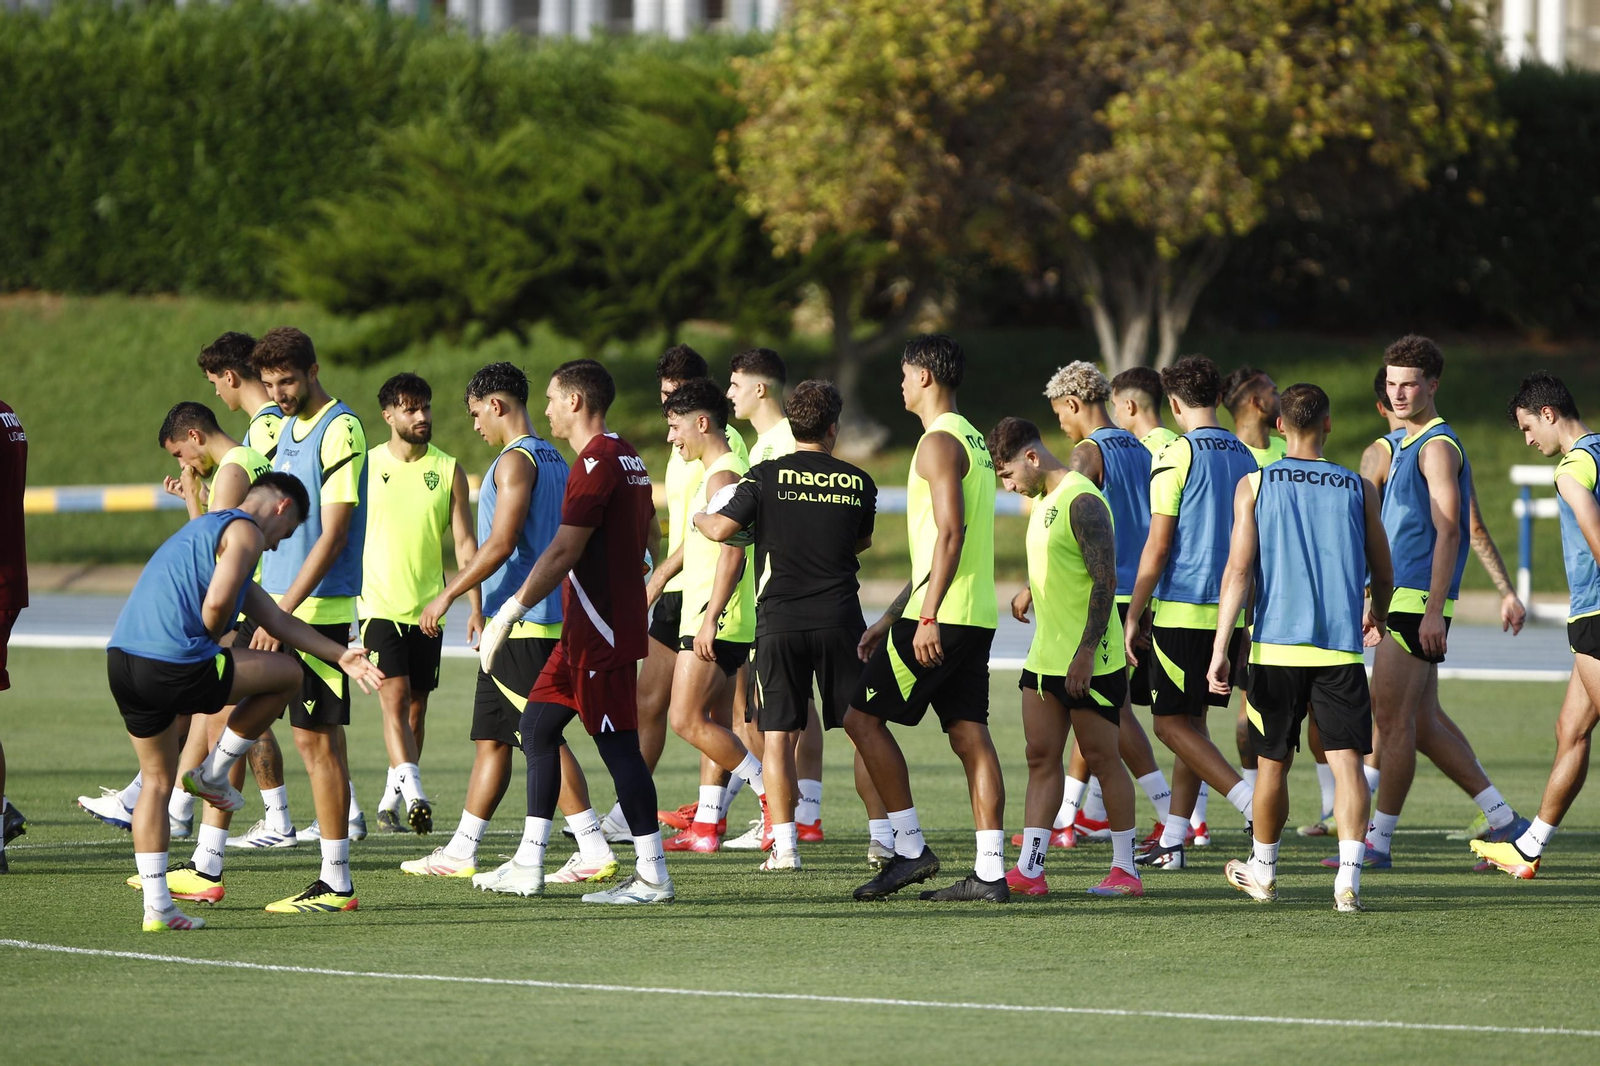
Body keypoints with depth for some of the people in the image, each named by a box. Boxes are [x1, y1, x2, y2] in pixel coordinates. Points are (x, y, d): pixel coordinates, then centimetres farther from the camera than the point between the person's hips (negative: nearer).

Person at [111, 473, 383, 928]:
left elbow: (279, 621, 32)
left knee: (157, 779, 20)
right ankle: (213, 772, 15)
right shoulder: (245, 532, 2)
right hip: (175, 666, -9)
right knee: (287, 673, 11)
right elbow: (217, 603, -15)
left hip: (121, 663, 9)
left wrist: (342, 656, 30)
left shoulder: (207, 527, 32)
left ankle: (157, 906, 16)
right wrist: (204, 646, 5)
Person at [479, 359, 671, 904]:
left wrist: (510, 613, -17)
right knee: (537, 724, 13)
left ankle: (652, 875, -6)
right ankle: (530, 864, 14)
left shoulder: (596, 462, -17)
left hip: (601, 635, -10)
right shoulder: (628, 459, 14)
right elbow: (648, 534, 24)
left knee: (618, 745, -8)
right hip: (581, 632, 10)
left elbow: (564, 552, -21)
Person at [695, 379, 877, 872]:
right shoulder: (858, 483, 3)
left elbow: (720, 530, -5)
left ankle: (784, 844, -4)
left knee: (778, 733, 2)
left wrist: (699, 517, 18)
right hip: (839, 618, 1)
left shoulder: (767, 476, -4)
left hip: (779, 620, -1)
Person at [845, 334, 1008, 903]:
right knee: (969, 734, 5)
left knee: (862, 715, -2)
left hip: (941, 617, -9)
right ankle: (991, 872, 0)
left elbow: (950, 533, -21)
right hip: (975, 616, 9)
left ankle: (911, 849, -3)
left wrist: (927, 616, -24)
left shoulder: (939, 442, -11)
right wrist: (889, 617, 26)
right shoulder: (972, 440, 20)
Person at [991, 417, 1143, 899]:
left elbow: (1105, 580, -21)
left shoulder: (1082, 502, -17)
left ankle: (1125, 869, 7)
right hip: (1045, 656, 9)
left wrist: (1086, 652, -23)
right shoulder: (1043, 500, 13)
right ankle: (1028, 870, 4)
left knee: (1102, 759, -1)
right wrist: (1032, 594, 38)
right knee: (1041, 758, 5)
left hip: (1090, 661, -9)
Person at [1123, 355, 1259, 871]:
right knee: (1190, 721, 13)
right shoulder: (1244, 456, 11)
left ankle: (1256, 807, -17)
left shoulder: (1178, 455, -10)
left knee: (1172, 723, -3)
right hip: (1230, 611, 7)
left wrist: (1133, 616, -7)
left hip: (1183, 610, -7)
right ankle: (1172, 842, 14)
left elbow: (1158, 545, -13)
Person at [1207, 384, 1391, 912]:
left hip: (1276, 647, 0)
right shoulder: (1358, 488, 5)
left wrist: (1220, 648, -7)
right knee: (1346, 759, -4)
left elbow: (1238, 569, -6)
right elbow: (1383, 575, 12)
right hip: (1341, 648, 0)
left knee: (1273, 763, 14)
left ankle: (1262, 871, 30)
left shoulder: (1254, 486, 1)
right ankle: (1348, 878, -18)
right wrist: (1377, 620, 33)